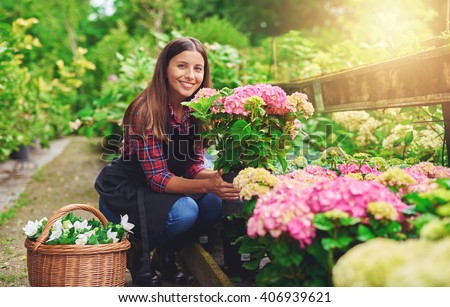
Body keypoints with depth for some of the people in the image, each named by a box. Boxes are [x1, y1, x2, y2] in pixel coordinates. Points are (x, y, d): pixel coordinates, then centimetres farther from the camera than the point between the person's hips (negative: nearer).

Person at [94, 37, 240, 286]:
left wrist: (217, 177, -25)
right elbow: (157, 177, -26)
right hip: (123, 192, -6)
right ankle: (138, 253, 0)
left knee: (213, 205, -19)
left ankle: (166, 255, 7)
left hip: (162, 190, 6)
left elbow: (193, 164, -4)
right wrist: (207, 185, -38)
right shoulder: (146, 111, -25)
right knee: (184, 211, -31)